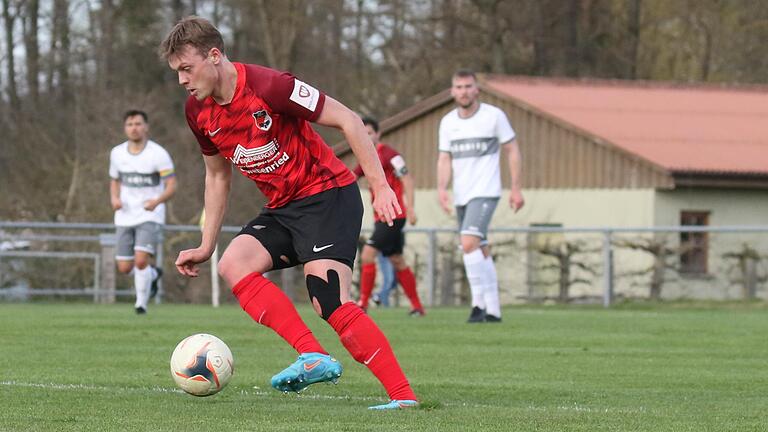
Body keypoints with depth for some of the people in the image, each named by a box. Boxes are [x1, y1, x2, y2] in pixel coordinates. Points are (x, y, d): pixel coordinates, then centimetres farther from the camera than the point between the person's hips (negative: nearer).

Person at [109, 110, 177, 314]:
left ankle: (141, 303, -2)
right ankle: (153, 275, 35)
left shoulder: (158, 154, -10)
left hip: (150, 216, -5)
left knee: (141, 260, -22)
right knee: (124, 268, 2)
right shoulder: (117, 153, 5)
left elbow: (171, 186, -10)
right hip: (125, 217, 5)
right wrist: (115, 199, -2)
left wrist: (157, 201, -30)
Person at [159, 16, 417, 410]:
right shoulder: (198, 111, 2)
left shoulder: (268, 86, -21)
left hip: (328, 194, -8)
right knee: (232, 265, -16)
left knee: (329, 303, -21)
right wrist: (206, 246, 15)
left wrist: (380, 187, -20)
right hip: (281, 208, 8)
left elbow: (348, 121, -16)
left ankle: (403, 396, -21)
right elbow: (217, 175, 19)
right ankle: (313, 357, -23)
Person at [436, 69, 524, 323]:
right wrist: (442, 187, -12)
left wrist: (516, 188, -2)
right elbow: (444, 159, 6)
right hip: (461, 196, 6)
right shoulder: (448, 122, 8)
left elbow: (512, 150, 1)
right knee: (481, 253, 10)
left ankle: (479, 304, -18)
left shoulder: (494, 116, -5)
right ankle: (493, 311, 16)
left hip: (485, 192, -6)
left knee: (469, 244, -22)